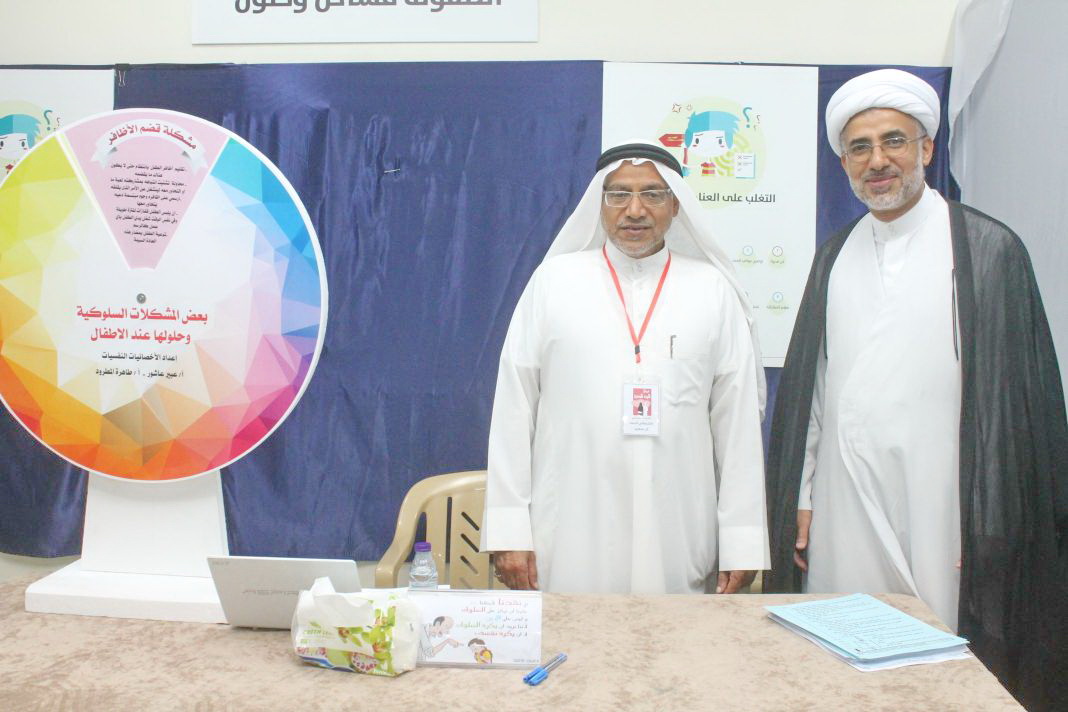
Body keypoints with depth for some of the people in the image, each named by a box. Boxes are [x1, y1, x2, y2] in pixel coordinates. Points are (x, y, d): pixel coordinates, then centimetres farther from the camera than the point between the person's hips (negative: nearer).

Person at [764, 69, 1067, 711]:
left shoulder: (988, 249, -3)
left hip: (940, 519, -3)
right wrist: (802, 498, 8)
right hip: (844, 518, 4)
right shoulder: (836, 257, 10)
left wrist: (991, 529, -8)